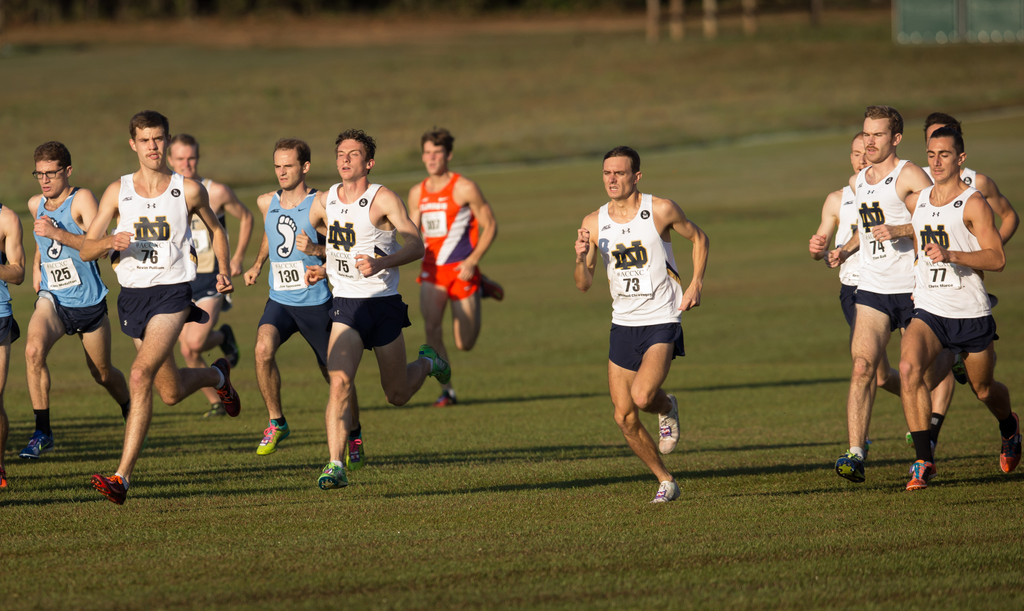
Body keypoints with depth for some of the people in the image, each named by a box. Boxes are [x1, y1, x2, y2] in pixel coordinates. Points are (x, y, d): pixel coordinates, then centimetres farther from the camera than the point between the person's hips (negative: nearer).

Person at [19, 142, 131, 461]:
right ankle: (42, 431, -22)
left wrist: (57, 234, -36)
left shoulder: (81, 199, -15)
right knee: (34, 349, -27)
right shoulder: (35, 204, 4)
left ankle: (129, 409, 47)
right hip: (52, 299, 3)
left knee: (102, 373, 13)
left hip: (88, 301, -3)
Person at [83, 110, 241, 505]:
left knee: (140, 376, -22)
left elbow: (215, 229, 20)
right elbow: (86, 250, 1)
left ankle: (122, 477, -21)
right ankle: (216, 376, 51)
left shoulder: (189, 190, 0)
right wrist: (110, 242, -19)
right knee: (170, 392, 14)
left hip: (173, 293, -4)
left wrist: (224, 272, 10)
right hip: (133, 295, 4)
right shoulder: (118, 191, 4)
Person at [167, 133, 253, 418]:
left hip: (211, 280, -3)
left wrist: (238, 258, 3)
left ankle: (223, 336, 15)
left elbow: (246, 217, 8)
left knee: (195, 342, -19)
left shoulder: (216, 192, -8)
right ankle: (217, 401, 18)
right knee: (188, 352, 0)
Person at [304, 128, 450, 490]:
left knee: (397, 395, 10)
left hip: (383, 303, -2)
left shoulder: (383, 199, -9)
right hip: (345, 305, 2)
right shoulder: (324, 201, 5)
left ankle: (428, 363, 44)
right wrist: (323, 268, 10)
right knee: (339, 383, -19)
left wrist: (380, 263, -32)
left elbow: (416, 245, -17)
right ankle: (335, 467, -20)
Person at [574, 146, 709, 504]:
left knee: (642, 397, -25)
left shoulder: (660, 210, -8)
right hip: (623, 323, 4)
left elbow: (698, 238, 8)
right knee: (625, 417, 0)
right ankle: (666, 482, 18)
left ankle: (667, 408, 11)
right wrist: (581, 258, -17)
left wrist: (696, 285, -2)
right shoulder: (594, 223, 1)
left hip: (662, 321, -4)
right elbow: (584, 285, 3)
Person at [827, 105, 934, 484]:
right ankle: (856, 453, -20)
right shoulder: (858, 182, 15)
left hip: (912, 289, -5)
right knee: (862, 367, -13)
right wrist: (846, 250, 15)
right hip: (871, 289, 5)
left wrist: (900, 230, -23)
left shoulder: (909, 176, -7)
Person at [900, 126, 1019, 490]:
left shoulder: (974, 203, -10)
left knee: (983, 389, 14)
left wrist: (950, 255, -27)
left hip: (971, 313, -3)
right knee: (909, 368, -25)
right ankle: (924, 460, -23)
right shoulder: (916, 201, 8)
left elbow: (997, 259, -16)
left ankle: (1010, 429, 51)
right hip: (928, 310, 3)